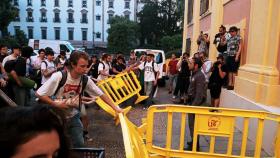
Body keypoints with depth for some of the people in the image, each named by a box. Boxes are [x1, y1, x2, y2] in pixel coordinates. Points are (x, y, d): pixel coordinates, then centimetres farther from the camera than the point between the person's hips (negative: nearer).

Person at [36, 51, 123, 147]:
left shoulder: (85, 80, -12)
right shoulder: (59, 76, -24)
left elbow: (101, 94, -5)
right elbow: (39, 94, -19)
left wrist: (116, 108, -9)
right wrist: (57, 105, -23)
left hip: (73, 117, 4)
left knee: (80, 144, 6)